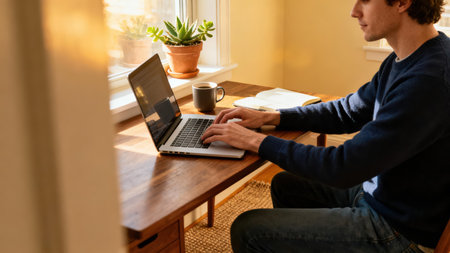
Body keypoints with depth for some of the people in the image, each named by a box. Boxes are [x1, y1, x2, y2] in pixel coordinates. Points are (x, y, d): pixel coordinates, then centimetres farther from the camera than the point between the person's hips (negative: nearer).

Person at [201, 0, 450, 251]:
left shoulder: (428, 80, -30)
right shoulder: (403, 60, 3)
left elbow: (344, 168, -29)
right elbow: (348, 112, 13)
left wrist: (256, 141, -20)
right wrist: (269, 117, 3)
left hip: (399, 231, -9)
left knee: (248, 230, -8)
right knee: (284, 184, 24)